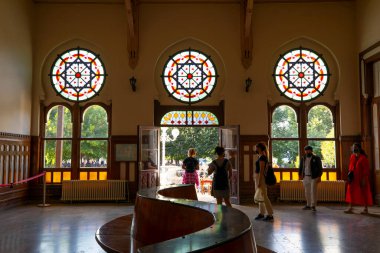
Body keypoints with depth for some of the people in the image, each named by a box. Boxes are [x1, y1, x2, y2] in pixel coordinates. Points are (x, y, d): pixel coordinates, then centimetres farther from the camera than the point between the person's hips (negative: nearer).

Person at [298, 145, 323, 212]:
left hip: (313, 177, -5)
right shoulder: (303, 158, 10)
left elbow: (320, 168, -6)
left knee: (313, 191, -8)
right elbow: (300, 167, 16)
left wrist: (319, 177, -12)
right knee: (307, 192, 9)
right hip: (305, 177, 5)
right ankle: (308, 205, 17)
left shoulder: (316, 158, -4)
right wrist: (300, 175, 8)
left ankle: (313, 206, -3)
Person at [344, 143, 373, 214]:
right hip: (353, 178, 6)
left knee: (364, 193, 4)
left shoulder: (363, 157, -11)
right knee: (351, 192, 2)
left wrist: (364, 179, -16)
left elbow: (366, 169, -12)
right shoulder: (352, 156, 7)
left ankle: (366, 209, 14)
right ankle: (350, 208, 5)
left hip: (361, 179, -6)